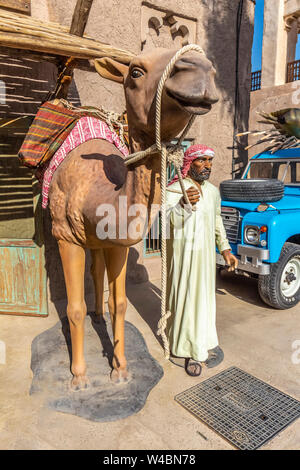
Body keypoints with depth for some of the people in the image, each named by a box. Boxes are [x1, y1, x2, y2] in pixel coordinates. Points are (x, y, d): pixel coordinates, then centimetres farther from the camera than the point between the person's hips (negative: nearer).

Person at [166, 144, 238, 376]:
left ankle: (205, 344, 30)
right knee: (185, 299, 1)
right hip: (183, 254, -5)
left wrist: (225, 249, 15)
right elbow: (168, 220, -27)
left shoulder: (213, 191, 10)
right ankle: (192, 351, 17)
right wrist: (184, 203, -45)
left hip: (206, 253, 6)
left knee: (205, 297, 13)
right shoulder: (174, 189, -10)